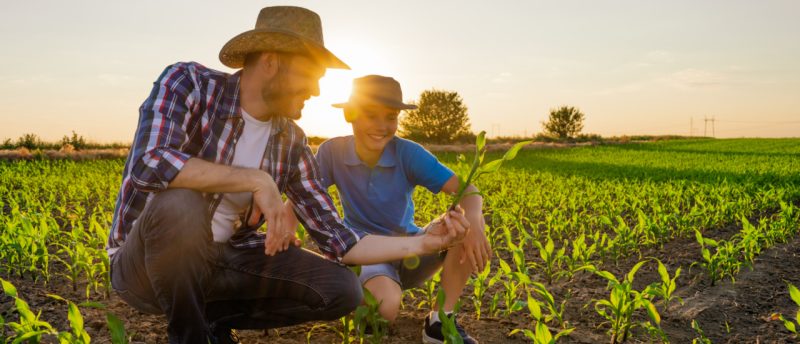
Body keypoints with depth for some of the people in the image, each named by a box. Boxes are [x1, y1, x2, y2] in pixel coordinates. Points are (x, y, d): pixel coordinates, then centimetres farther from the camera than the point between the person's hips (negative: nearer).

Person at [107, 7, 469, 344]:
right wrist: (256, 180, -29)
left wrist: (423, 242, -10)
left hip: (221, 260, 4)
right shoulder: (188, 83, -15)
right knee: (180, 203, -38)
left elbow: (335, 238, -2)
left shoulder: (291, 143, -2)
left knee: (341, 289, -11)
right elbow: (148, 164, -34)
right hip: (146, 264, -4)